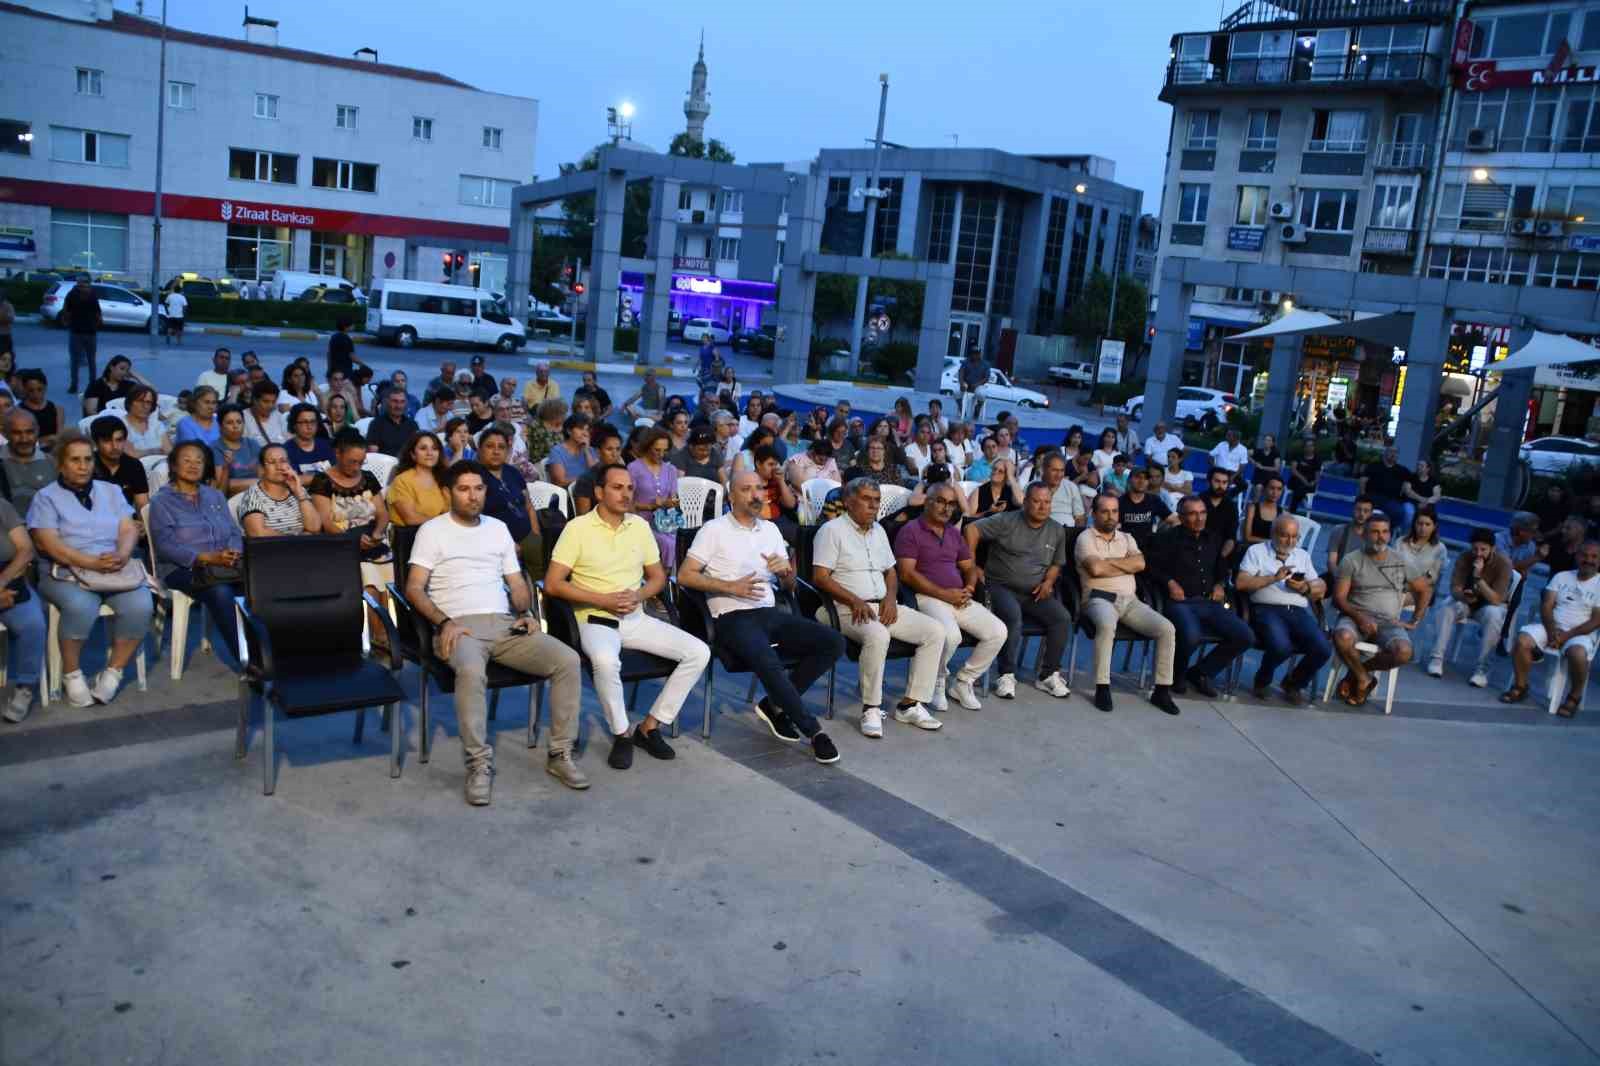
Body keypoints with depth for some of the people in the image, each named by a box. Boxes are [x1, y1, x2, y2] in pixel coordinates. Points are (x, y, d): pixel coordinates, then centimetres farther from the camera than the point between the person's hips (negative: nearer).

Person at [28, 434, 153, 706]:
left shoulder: (111, 491, 18)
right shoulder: (46, 497, 5)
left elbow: (129, 529, 8)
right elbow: (48, 543, -9)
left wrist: (122, 555, -16)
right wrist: (92, 563, -20)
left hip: (115, 570, 3)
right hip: (66, 572, -3)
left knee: (141, 605, -27)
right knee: (81, 606, -36)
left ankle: (113, 672, -11)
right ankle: (72, 674, -13)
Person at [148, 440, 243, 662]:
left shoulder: (215, 496, 23)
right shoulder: (162, 501, 7)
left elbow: (234, 533, 15)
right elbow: (165, 546, -7)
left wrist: (234, 553, -10)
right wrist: (207, 558, -20)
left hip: (225, 565, 4)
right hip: (183, 569, -4)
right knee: (220, 592, -37)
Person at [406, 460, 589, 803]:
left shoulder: (498, 528, 21)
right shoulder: (432, 530, 6)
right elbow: (414, 588, -2)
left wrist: (526, 614, 1)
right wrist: (444, 623, -16)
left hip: (505, 624, 5)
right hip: (459, 626, -4)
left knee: (568, 660, -19)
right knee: (472, 671, -40)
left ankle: (560, 754, -10)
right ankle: (479, 764, -27)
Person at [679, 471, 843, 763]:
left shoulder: (771, 529, 19)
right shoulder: (714, 530, 2)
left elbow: (790, 585, 22)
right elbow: (685, 575, -6)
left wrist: (785, 569, -3)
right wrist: (730, 587, -14)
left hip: (770, 613, 6)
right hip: (734, 618, -6)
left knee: (833, 642, -13)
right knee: (768, 663, -35)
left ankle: (775, 705, -4)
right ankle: (813, 730, -18)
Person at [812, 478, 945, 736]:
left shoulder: (878, 530, 19)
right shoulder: (832, 529, -4)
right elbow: (820, 577, -12)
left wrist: (890, 598, 1)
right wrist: (855, 601, -22)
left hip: (882, 606, 8)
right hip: (849, 609, -7)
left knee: (935, 631, -10)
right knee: (878, 635, -38)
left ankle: (910, 704, -9)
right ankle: (871, 709, -23)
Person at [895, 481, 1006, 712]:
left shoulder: (954, 533, 21)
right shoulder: (911, 531, -1)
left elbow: (969, 567, 25)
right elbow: (907, 574, -11)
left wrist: (969, 588, 0)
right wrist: (944, 594, -15)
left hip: (960, 599, 7)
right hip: (929, 598, -7)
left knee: (998, 632, -12)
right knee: (951, 635, -35)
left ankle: (963, 683, 3)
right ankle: (937, 683, -4)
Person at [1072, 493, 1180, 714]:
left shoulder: (1127, 538, 21)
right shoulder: (1086, 538, 4)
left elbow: (1140, 563, 1)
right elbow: (1096, 568, -13)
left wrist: (1108, 561, -4)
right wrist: (1127, 566, 0)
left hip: (1130, 600, 6)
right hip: (1099, 598, -5)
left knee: (1167, 628, -16)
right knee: (1107, 624, -40)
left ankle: (1162, 690, -8)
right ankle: (1102, 688, -30)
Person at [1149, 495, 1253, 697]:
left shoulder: (1213, 538, 20)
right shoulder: (1168, 538, 4)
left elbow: (1223, 567, 33)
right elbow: (1152, 566, 1)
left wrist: (1220, 585, 14)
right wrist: (1170, 582, -12)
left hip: (1210, 602, 6)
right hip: (1181, 602, -6)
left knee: (1244, 636, -15)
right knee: (1191, 635, -36)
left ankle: (1201, 672, 7)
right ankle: (1177, 674, -1)